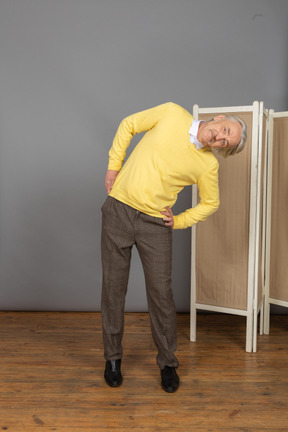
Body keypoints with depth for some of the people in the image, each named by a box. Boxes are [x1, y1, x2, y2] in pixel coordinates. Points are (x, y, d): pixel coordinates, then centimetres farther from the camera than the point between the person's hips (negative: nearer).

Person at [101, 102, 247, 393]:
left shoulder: (208, 165, -4)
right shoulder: (171, 113, -5)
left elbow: (210, 203, 10)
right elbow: (128, 125, 6)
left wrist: (177, 222, 0)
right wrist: (114, 167, 1)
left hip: (155, 224, 0)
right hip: (118, 209, 1)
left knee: (161, 293, -1)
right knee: (113, 288, 6)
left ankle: (167, 363, 21)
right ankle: (113, 358, 24)